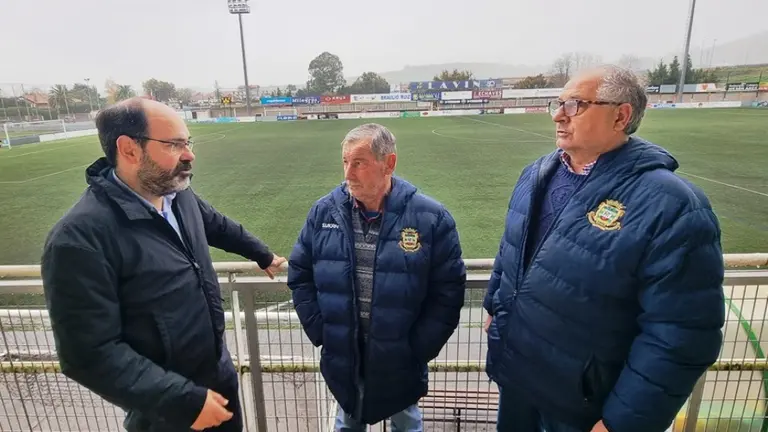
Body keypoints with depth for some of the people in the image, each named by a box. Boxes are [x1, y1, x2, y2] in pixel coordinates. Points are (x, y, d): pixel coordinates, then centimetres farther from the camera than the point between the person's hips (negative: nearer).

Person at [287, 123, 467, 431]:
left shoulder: (430, 218, -18)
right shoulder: (324, 211, -8)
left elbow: (448, 290, -11)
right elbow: (299, 274, 2)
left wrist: (418, 349, -11)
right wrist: (319, 331, -2)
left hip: (401, 359, -2)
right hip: (342, 356, 2)